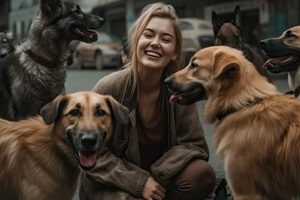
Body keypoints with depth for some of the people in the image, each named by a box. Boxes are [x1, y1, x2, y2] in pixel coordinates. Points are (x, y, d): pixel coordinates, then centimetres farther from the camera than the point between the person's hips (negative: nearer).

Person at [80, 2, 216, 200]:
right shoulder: (109, 87, -18)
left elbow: (195, 145, -7)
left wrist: (157, 175, -21)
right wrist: (138, 181, -22)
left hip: (159, 178, 3)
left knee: (202, 175, -24)